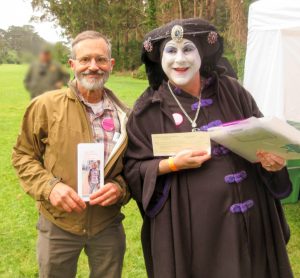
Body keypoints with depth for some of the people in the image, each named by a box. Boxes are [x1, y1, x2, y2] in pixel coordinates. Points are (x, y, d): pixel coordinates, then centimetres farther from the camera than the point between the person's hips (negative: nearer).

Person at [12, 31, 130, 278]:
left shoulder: (124, 115, -1)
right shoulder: (46, 106, -10)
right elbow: (23, 156, -1)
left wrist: (120, 187, -13)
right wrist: (49, 186, -17)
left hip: (109, 225, 2)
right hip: (58, 225, -2)